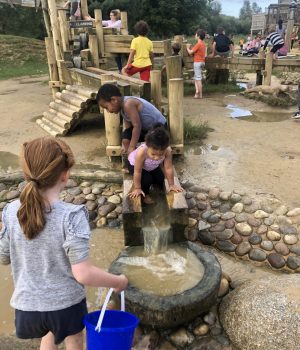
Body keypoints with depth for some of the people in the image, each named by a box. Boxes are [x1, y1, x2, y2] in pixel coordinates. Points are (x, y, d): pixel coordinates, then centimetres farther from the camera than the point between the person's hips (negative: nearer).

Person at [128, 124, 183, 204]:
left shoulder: (167, 151, -36)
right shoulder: (141, 152, -45)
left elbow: (168, 168, -23)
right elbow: (137, 172, -32)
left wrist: (171, 185, -13)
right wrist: (137, 188, -22)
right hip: (134, 164, -4)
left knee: (160, 179, -1)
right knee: (147, 179, -22)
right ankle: (145, 194, 7)